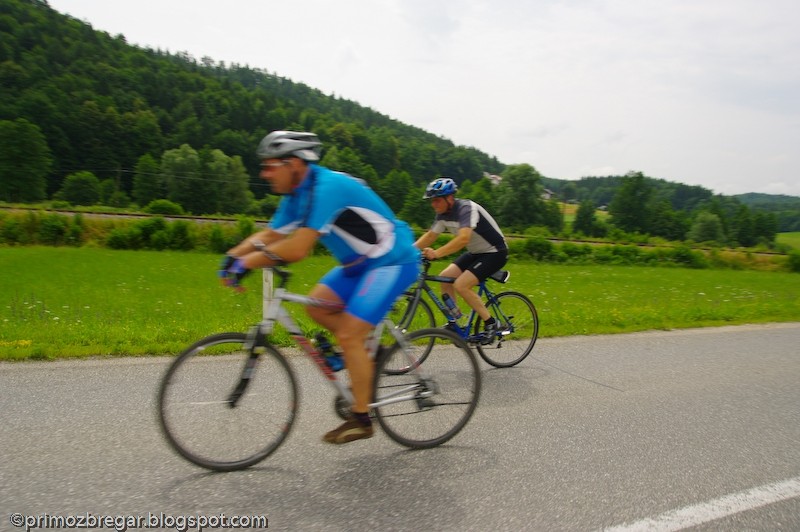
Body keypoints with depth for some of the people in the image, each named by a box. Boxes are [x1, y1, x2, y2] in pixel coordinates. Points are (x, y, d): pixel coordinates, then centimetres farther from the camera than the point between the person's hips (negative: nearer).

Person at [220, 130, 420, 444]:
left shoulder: (327, 187, -25)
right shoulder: (297, 194, 5)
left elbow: (298, 248, -32)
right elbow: (270, 235, 4)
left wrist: (246, 264, -26)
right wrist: (233, 256, -11)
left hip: (394, 262, -9)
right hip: (362, 262, 9)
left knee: (349, 335, -12)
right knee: (317, 305, 0)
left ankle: (361, 420, 2)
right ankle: (368, 352, 16)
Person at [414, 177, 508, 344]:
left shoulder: (466, 208, -27)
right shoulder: (443, 214, -1)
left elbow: (464, 238, -41)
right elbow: (430, 236, 1)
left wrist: (437, 253, -49)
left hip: (495, 252, -9)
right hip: (476, 252, 9)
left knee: (461, 285, -21)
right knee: (445, 277, -2)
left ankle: (490, 324, -6)